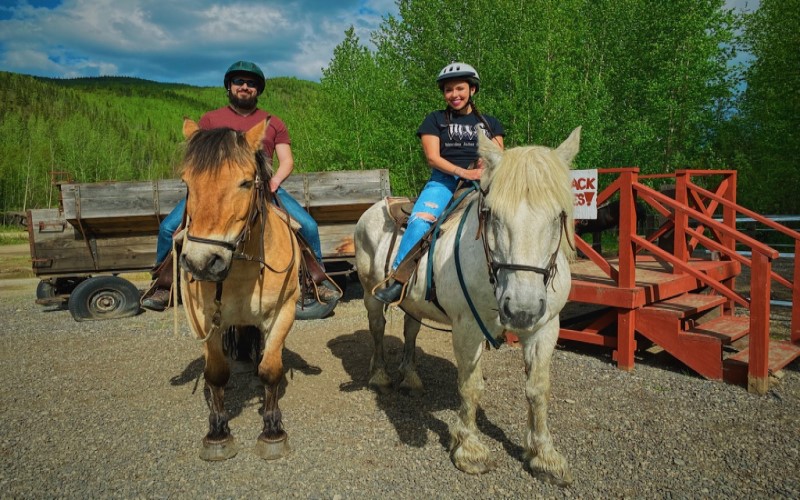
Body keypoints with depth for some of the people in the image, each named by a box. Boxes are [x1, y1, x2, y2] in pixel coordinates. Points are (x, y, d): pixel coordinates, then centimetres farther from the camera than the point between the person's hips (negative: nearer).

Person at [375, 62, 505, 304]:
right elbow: (433, 157, 1)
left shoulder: (490, 123, 21)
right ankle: (398, 279, -27)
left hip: (481, 183, 2)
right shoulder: (435, 120, 14)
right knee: (419, 220, -31)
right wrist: (463, 172, -15)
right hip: (444, 180, -2)